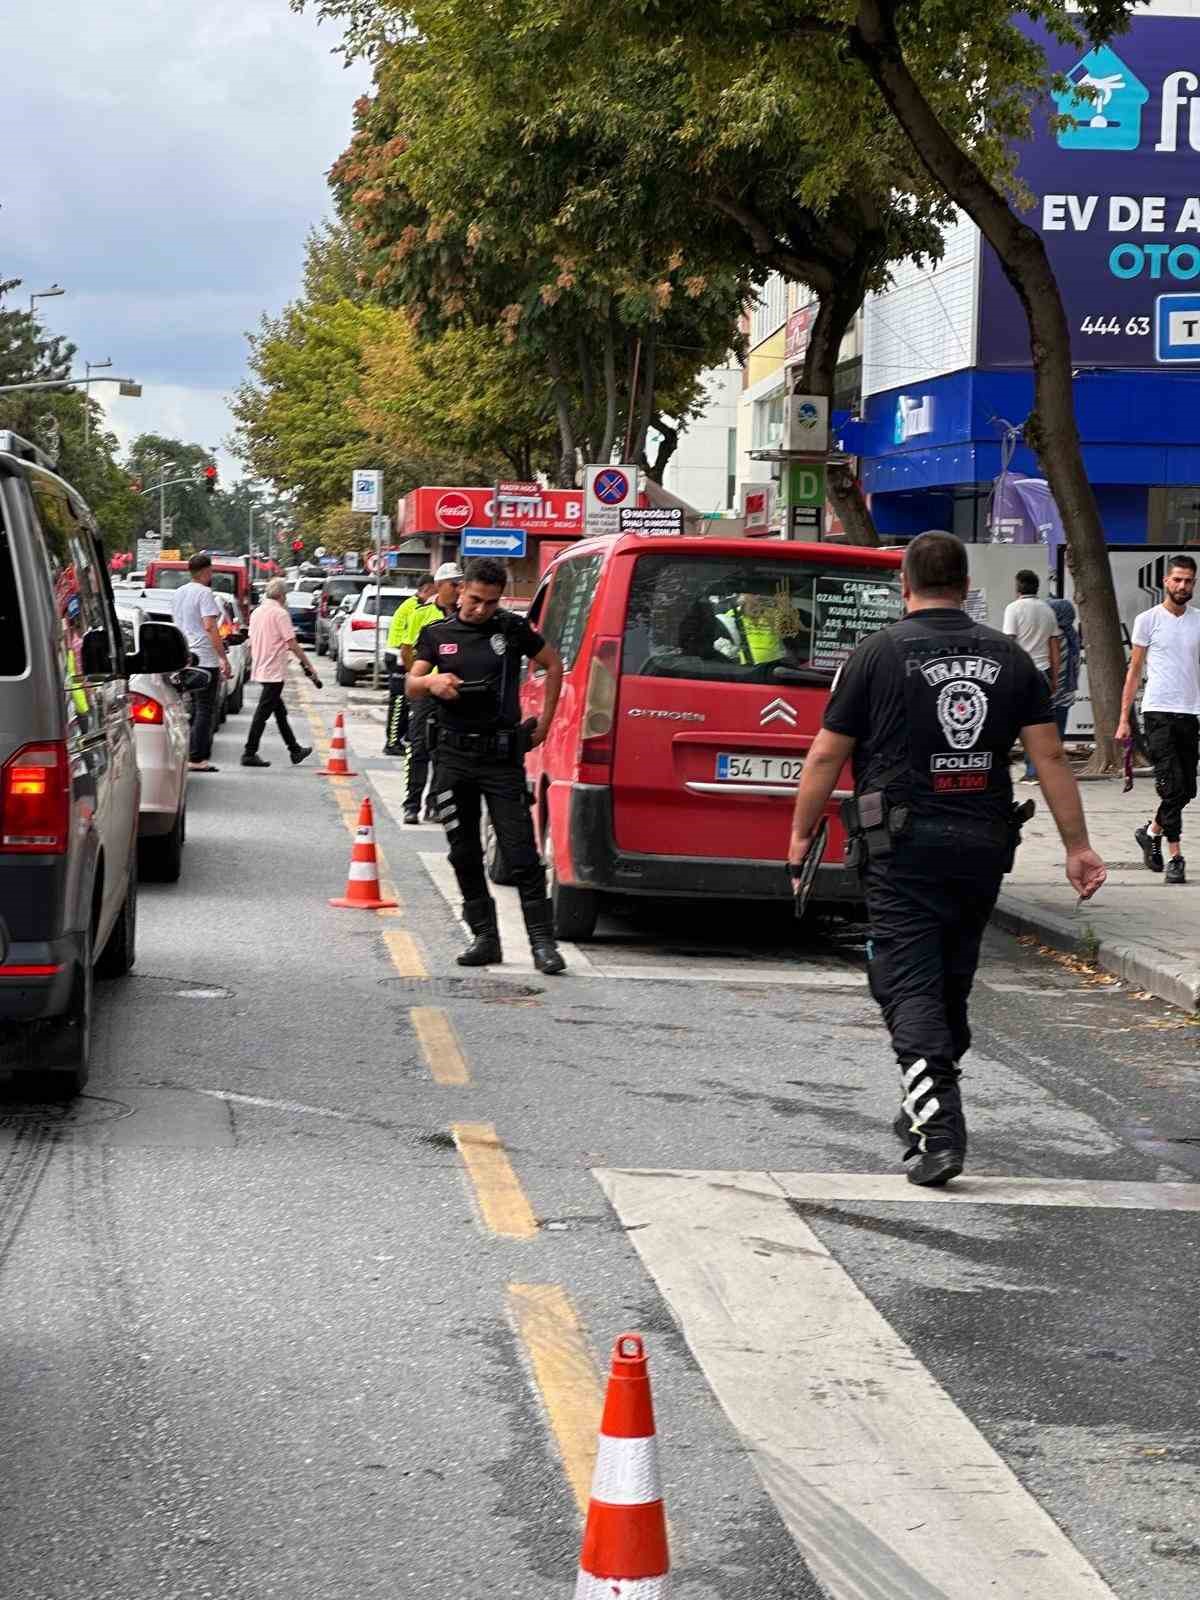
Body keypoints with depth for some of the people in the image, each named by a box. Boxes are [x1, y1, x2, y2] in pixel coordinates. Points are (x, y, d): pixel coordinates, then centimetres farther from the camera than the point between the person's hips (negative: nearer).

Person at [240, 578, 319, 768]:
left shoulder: (256, 612, 11)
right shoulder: (280, 613, -14)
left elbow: (251, 644, 17)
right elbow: (292, 644, -15)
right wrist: (309, 667, -10)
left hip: (260, 671, 9)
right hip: (274, 672, -9)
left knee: (280, 712, 15)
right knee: (263, 713, -6)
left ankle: (295, 750, 24)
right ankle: (249, 754, -7)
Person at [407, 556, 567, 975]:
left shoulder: (512, 629, 2)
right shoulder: (438, 634, 8)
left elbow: (554, 665, 13)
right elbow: (412, 688, 5)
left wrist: (543, 722, 7)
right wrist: (432, 681, -18)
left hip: (501, 756, -3)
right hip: (453, 756, 3)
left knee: (521, 853, -7)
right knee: (464, 853, 5)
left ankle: (542, 942, -7)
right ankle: (485, 937, 13)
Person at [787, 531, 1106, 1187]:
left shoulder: (879, 653, -5)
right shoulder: (1007, 656, 6)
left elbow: (826, 755, -4)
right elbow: (1049, 754, 3)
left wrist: (800, 834, 6)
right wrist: (1076, 845, 7)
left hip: (903, 845, -5)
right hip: (983, 845, 5)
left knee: (910, 989, -5)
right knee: (951, 985, 18)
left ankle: (938, 1134, -18)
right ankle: (927, 1113, 31)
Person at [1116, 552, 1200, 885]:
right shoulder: (1148, 620, 1)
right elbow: (1135, 670, 4)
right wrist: (1123, 719, 0)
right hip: (1158, 711, -4)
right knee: (1172, 786, -12)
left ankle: (1151, 832, 32)